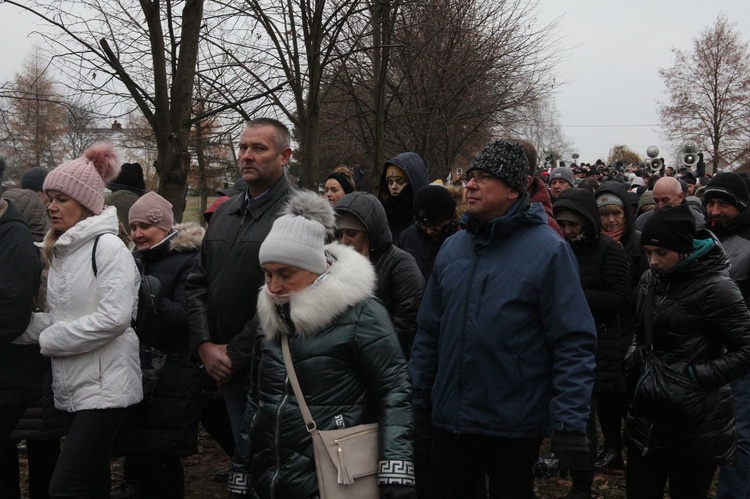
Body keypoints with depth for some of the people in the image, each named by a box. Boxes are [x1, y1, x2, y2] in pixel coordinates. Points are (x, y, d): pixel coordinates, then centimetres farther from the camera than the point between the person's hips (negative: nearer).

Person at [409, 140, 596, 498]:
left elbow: (574, 342, -15)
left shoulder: (547, 250, -12)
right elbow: (429, 331, 11)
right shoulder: (452, 247, 6)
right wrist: (417, 399, 9)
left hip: (515, 425, -5)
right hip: (449, 418, 5)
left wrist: (569, 422, -21)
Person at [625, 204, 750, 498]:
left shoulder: (714, 287, -15)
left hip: (695, 422, -6)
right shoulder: (650, 280, 8)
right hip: (648, 417, 7)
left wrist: (695, 374, -20)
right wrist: (634, 362, 6)